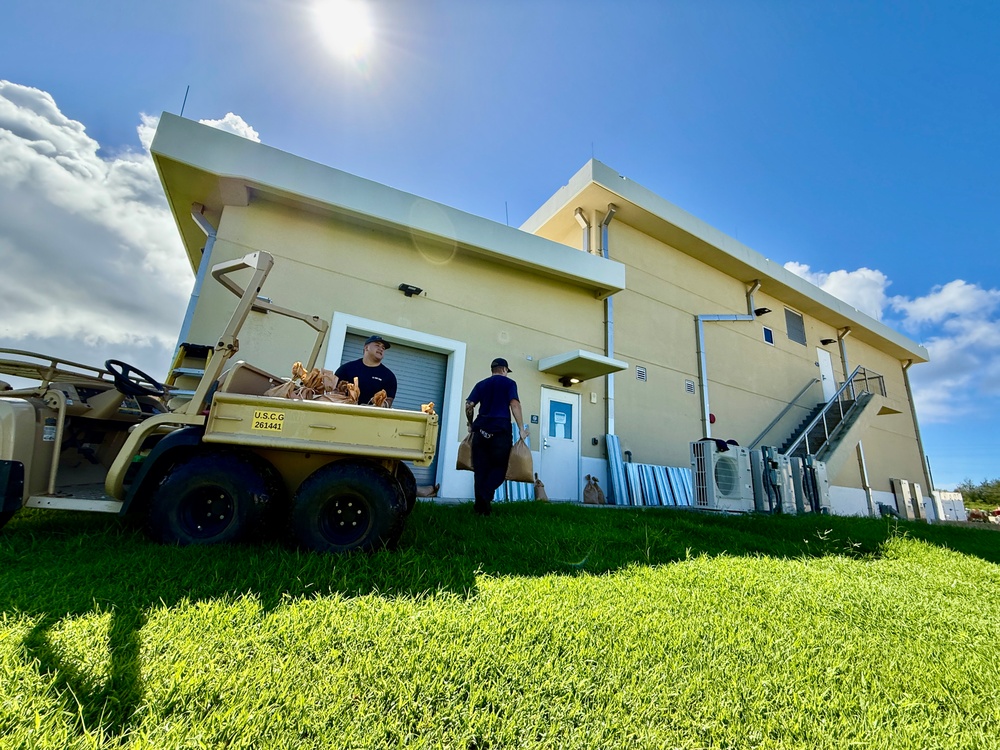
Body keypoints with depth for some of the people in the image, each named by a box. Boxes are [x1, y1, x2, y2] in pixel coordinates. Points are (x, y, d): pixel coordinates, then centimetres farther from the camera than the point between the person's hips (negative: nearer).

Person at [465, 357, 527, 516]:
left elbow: (469, 405, 9)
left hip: (481, 429, 4)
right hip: (501, 429, -3)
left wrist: (471, 425, 22)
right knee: (499, 466, 3)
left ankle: (480, 505, 5)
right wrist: (521, 429, -4)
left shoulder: (481, 384, 17)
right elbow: (514, 404, -6)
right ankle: (485, 495, -20)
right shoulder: (509, 383, 7)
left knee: (481, 468, 7)